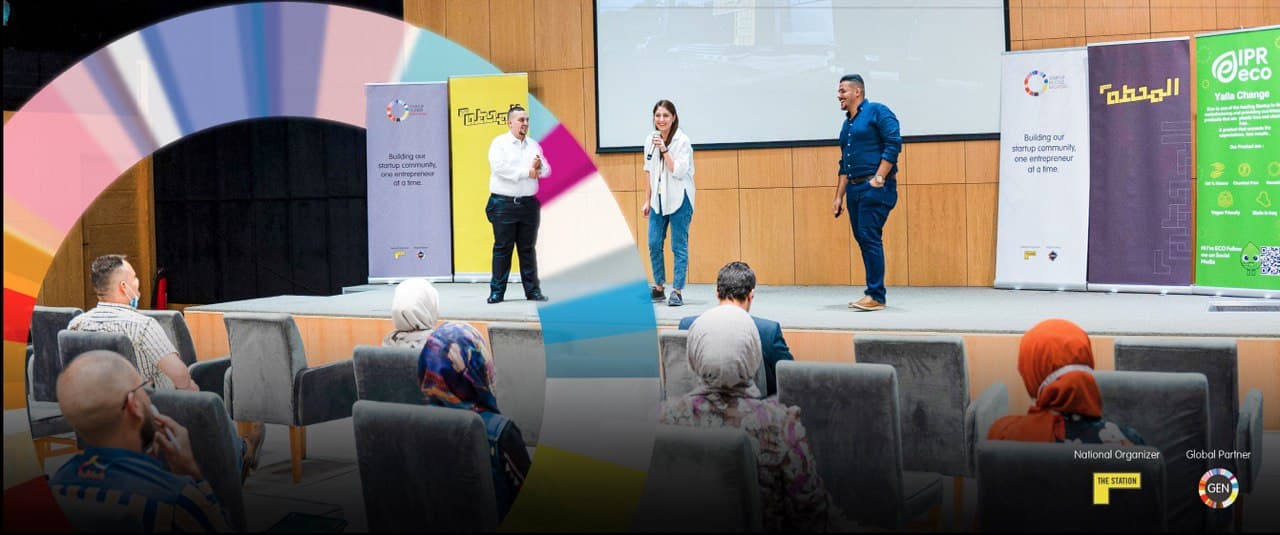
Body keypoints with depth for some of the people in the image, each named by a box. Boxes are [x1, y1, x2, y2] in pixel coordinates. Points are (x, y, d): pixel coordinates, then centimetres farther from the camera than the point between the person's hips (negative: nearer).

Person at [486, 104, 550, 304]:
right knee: (502, 248, -1)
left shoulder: (534, 145, 14)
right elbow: (498, 167, -17)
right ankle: (497, 291, 3)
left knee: (528, 248, 8)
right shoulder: (499, 143, -1)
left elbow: (546, 171, 11)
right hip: (504, 204, -4)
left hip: (529, 203, 4)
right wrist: (527, 172, -13)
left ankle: (532, 290, 13)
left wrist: (539, 166, -13)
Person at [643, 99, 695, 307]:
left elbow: (679, 172, -18)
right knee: (654, 244, 5)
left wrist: (664, 150, -22)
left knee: (679, 246, -2)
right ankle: (659, 288, 19)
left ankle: (677, 291, 3)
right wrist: (647, 200, 13)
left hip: (679, 199, -6)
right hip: (658, 199, 6)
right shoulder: (650, 140, 6)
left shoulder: (682, 141, -11)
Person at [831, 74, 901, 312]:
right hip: (854, 189, 8)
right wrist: (839, 197, 18)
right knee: (862, 239, 7)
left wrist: (878, 179, -18)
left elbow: (894, 144, -14)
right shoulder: (847, 124, 20)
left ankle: (876, 296, -8)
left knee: (870, 238, -12)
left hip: (876, 188, -8)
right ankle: (873, 293, 13)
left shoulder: (877, 111, -4)